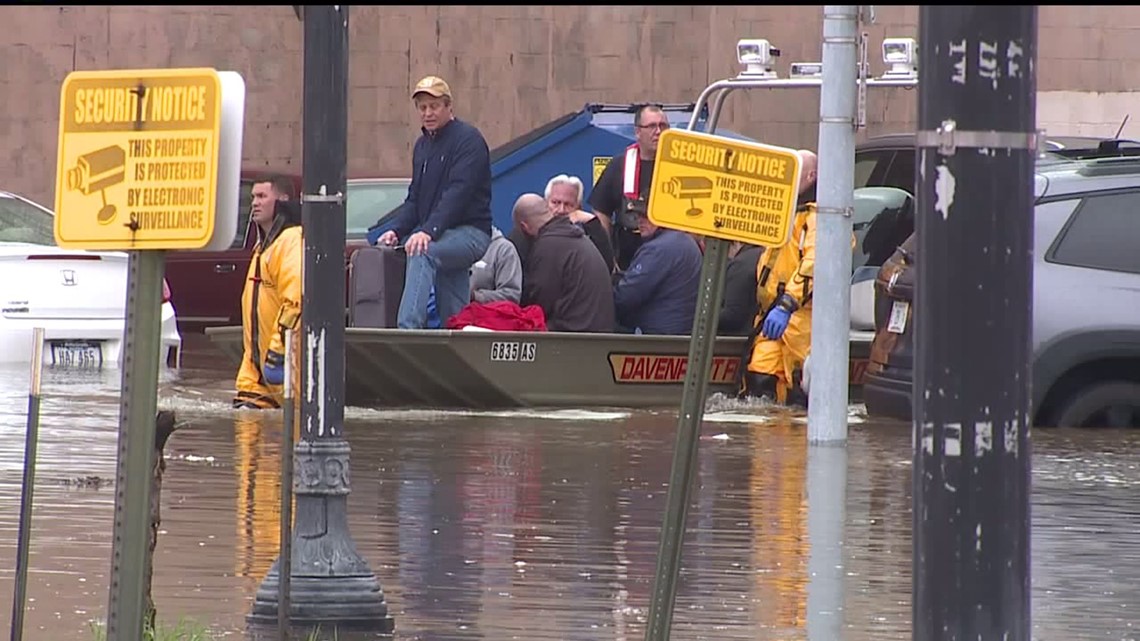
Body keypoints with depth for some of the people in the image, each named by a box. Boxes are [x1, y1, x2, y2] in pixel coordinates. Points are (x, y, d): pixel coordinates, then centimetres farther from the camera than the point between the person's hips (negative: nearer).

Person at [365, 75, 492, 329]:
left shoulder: (468, 139, -9)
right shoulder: (423, 145, 18)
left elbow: (458, 193, -21)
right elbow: (415, 200, 17)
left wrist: (428, 231, -31)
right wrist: (395, 230, -2)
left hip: (471, 233, -9)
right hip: (437, 235, 9)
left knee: (422, 254, -35)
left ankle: (408, 330, -49)